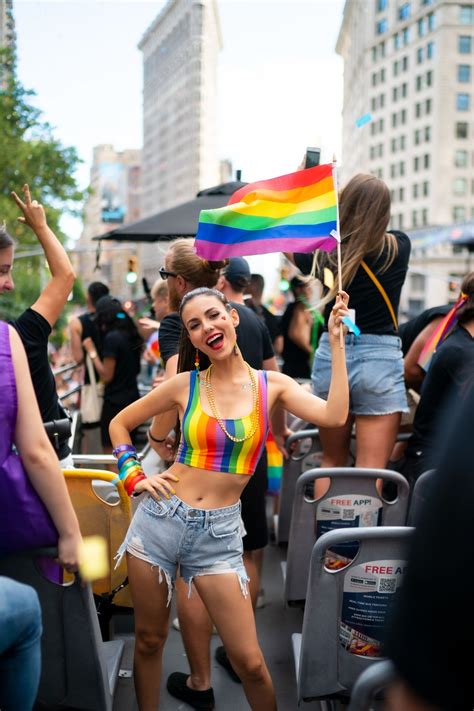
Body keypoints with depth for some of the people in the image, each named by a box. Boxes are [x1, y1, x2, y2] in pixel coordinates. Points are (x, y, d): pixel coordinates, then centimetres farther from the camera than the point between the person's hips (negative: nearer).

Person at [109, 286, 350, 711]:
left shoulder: (272, 385, -1)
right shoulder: (185, 385, -1)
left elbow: (334, 417, -19)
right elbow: (119, 424, 12)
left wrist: (335, 341, -16)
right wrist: (133, 477, 0)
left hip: (219, 533, -1)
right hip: (161, 519, 1)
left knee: (249, 662, 0)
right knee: (149, 641, 14)